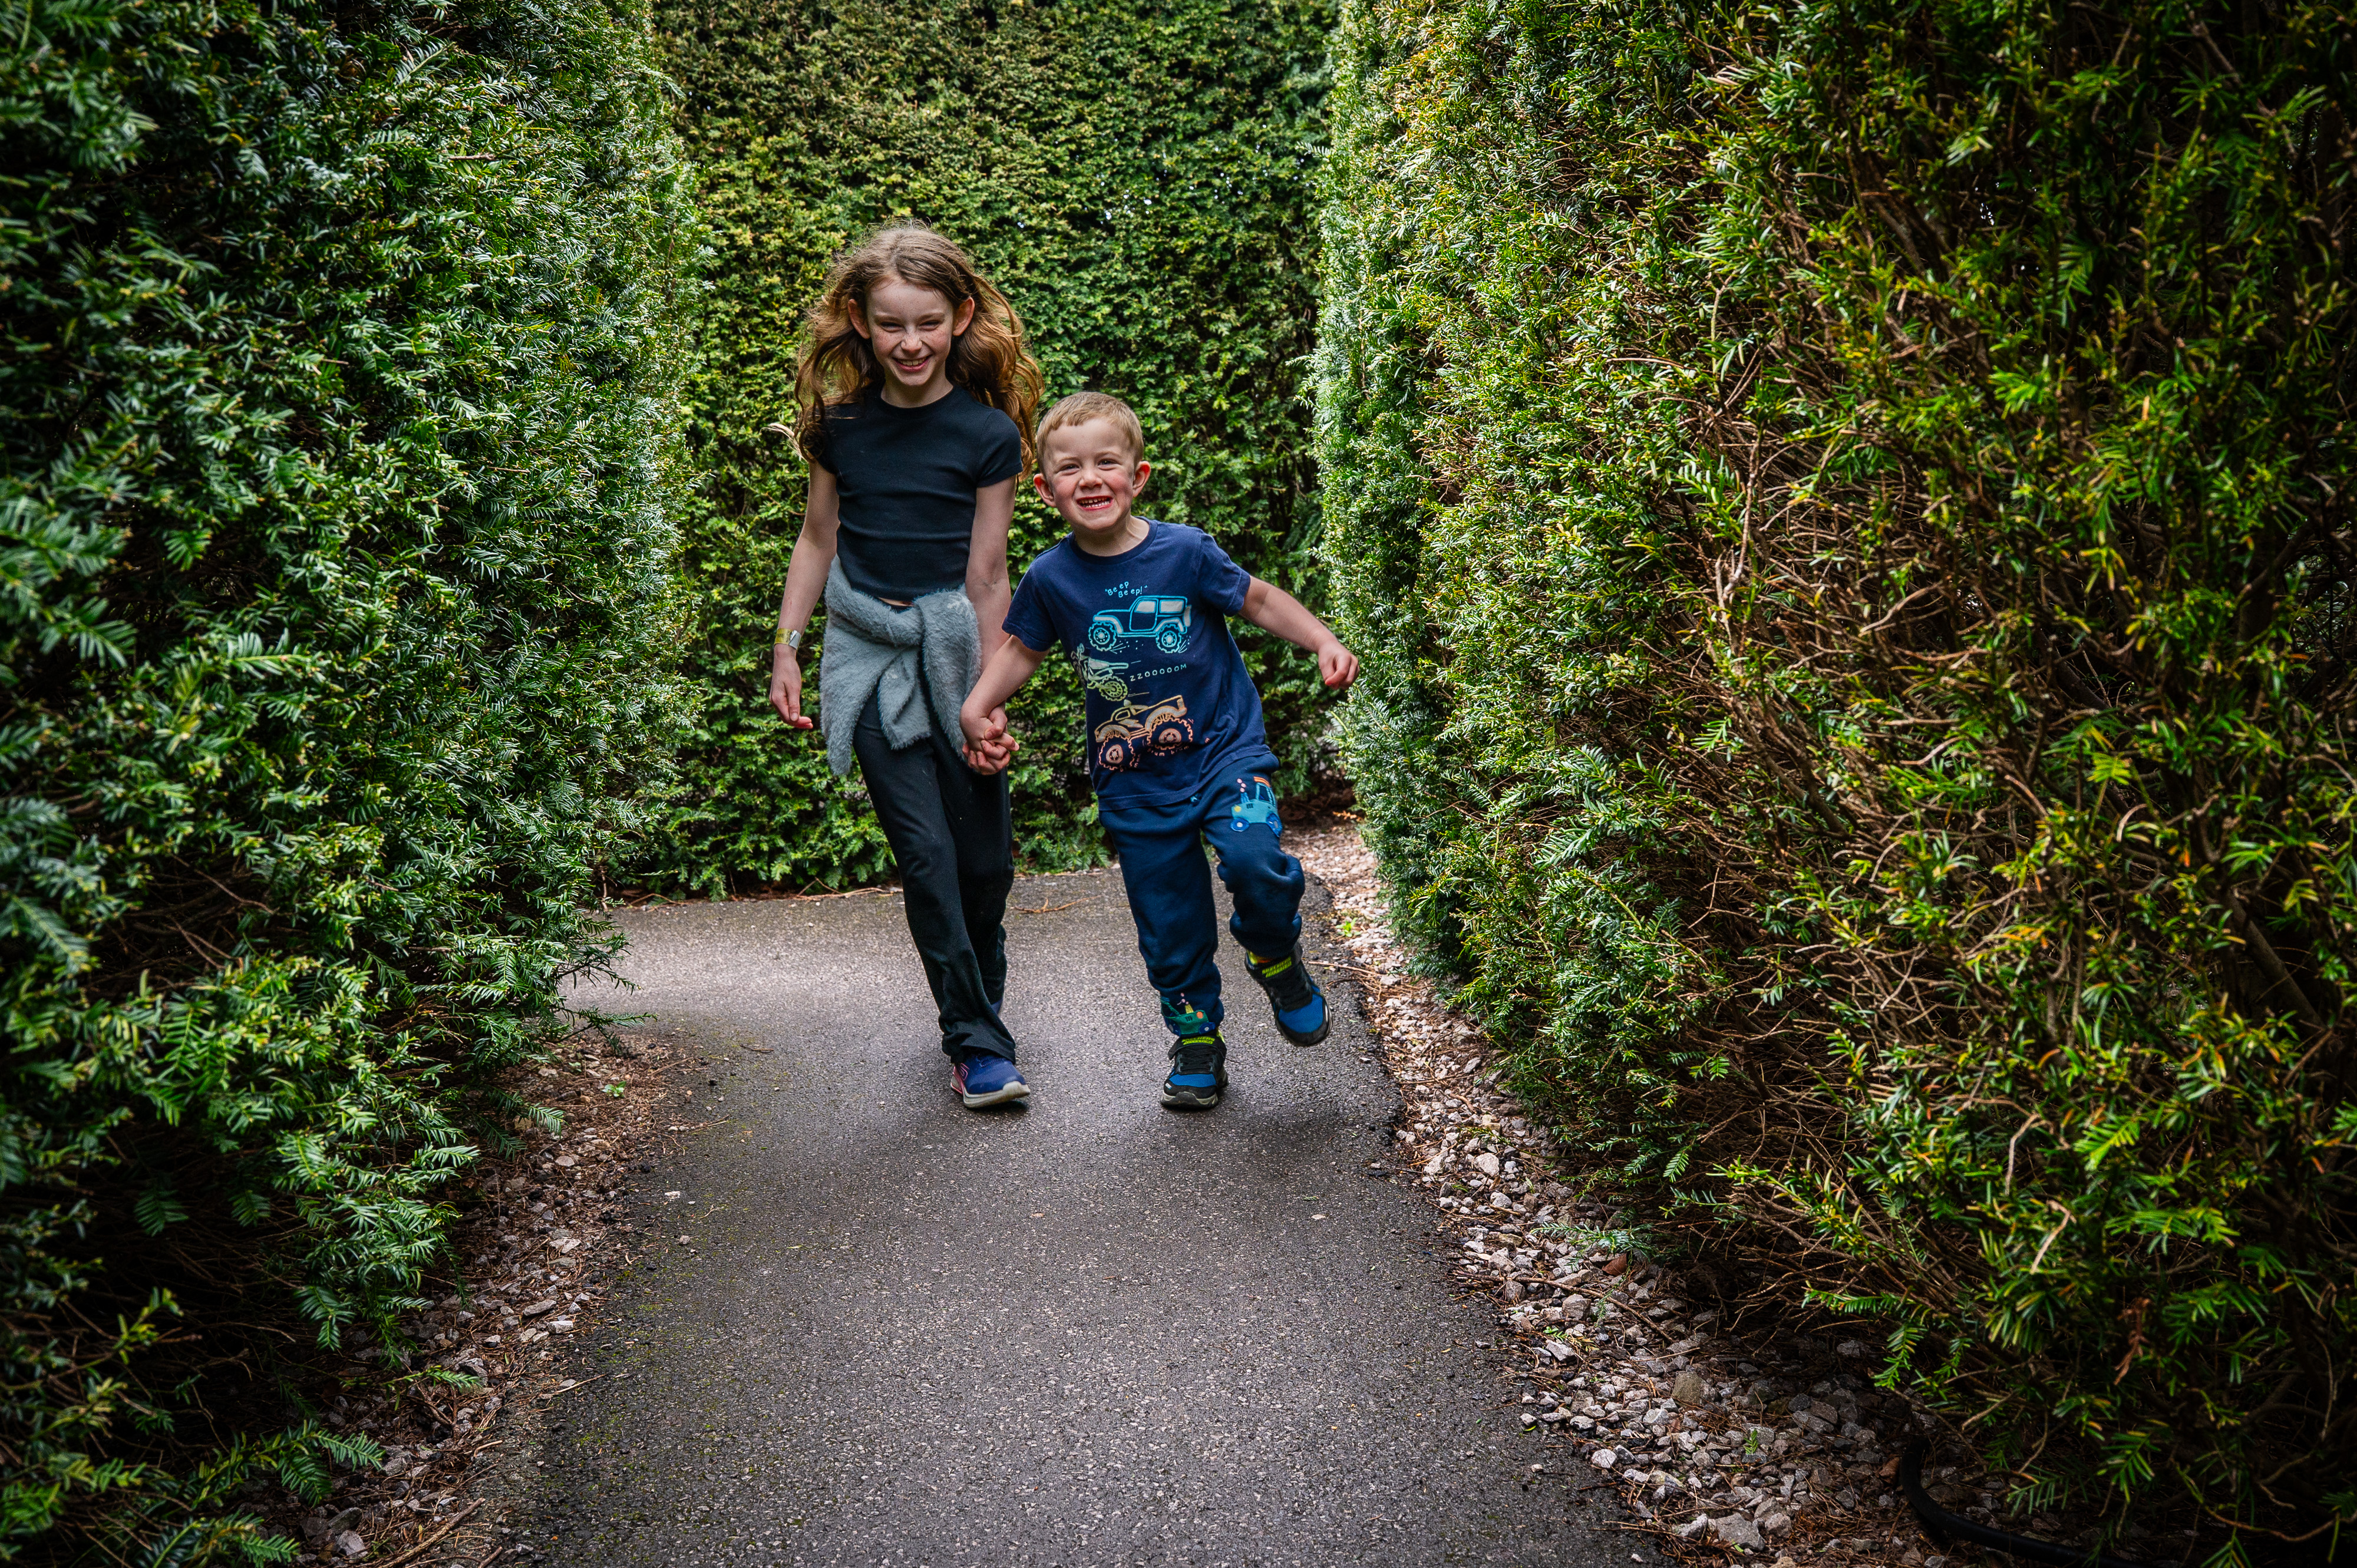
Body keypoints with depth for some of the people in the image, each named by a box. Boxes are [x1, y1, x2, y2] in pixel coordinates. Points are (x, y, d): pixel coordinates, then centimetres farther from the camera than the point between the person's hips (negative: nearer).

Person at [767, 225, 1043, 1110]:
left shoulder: (987, 432, -5)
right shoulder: (841, 424, 2)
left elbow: (986, 576, -5)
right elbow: (818, 541, 13)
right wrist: (786, 650, 7)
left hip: (952, 646, -1)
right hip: (868, 655, 1)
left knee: (986, 855, 5)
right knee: (926, 852, -6)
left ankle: (980, 998, 31)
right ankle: (976, 1043, 3)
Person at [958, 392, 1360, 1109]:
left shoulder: (1184, 552, -11)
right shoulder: (1051, 576, -5)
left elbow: (1257, 600, 4)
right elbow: (1023, 647, 14)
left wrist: (1325, 643, -7)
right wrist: (977, 707, 3)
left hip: (1224, 752, -2)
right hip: (1135, 784, 2)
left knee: (1255, 861, -27)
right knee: (1171, 929, 7)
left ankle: (1276, 955, 6)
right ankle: (1196, 1042, 32)